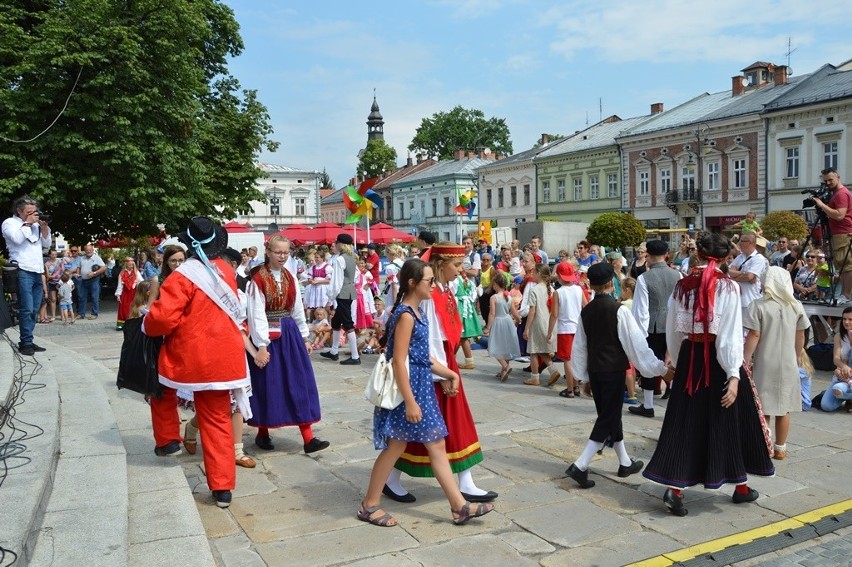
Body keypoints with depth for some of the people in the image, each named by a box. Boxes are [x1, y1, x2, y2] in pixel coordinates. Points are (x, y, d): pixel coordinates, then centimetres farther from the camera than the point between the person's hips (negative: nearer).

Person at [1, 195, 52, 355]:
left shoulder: (35, 224, 19)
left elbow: (47, 244, 18)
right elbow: (17, 239, -16)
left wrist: (44, 227, 5)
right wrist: (27, 223, -6)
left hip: (37, 272, 7)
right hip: (23, 272, -7)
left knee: (34, 310, 7)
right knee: (27, 309, -10)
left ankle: (27, 342, 13)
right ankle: (26, 343, -5)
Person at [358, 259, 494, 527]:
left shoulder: (417, 312, 10)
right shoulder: (405, 315, -18)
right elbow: (399, 362, -22)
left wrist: (449, 374, 15)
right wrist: (410, 402, -23)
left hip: (422, 385, 10)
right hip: (408, 388, -10)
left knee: (437, 446, 10)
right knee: (396, 446, 3)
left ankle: (460, 506, 17)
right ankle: (370, 505, 20)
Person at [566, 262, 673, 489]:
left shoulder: (586, 311, 4)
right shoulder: (618, 310, -13)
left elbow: (580, 345, 9)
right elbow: (635, 342, -14)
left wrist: (583, 375, 19)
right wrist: (660, 368, -7)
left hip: (594, 370, 6)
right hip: (613, 370, -6)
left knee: (609, 415, 17)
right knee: (608, 418, -1)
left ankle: (625, 463, 30)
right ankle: (580, 465, -10)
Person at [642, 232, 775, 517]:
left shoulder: (683, 285, 1)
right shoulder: (728, 286, -9)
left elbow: (672, 331, 7)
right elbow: (731, 333, -15)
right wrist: (734, 375, -15)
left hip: (689, 356, 3)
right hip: (718, 358, -3)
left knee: (685, 421, 6)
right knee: (729, 420, 12)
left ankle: (674, 487, -4)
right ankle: (741, 486, 28)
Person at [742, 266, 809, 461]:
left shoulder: (758, 306, -11)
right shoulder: (796, 307, 1)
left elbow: (754, 336, -13)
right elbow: (800, 337, 7)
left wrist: (746, 360, -7)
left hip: (764, 363, -3)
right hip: (788, 364, 3)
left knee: (763, 408, 6)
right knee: (784, 408, 11)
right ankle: (780, 448, 18)